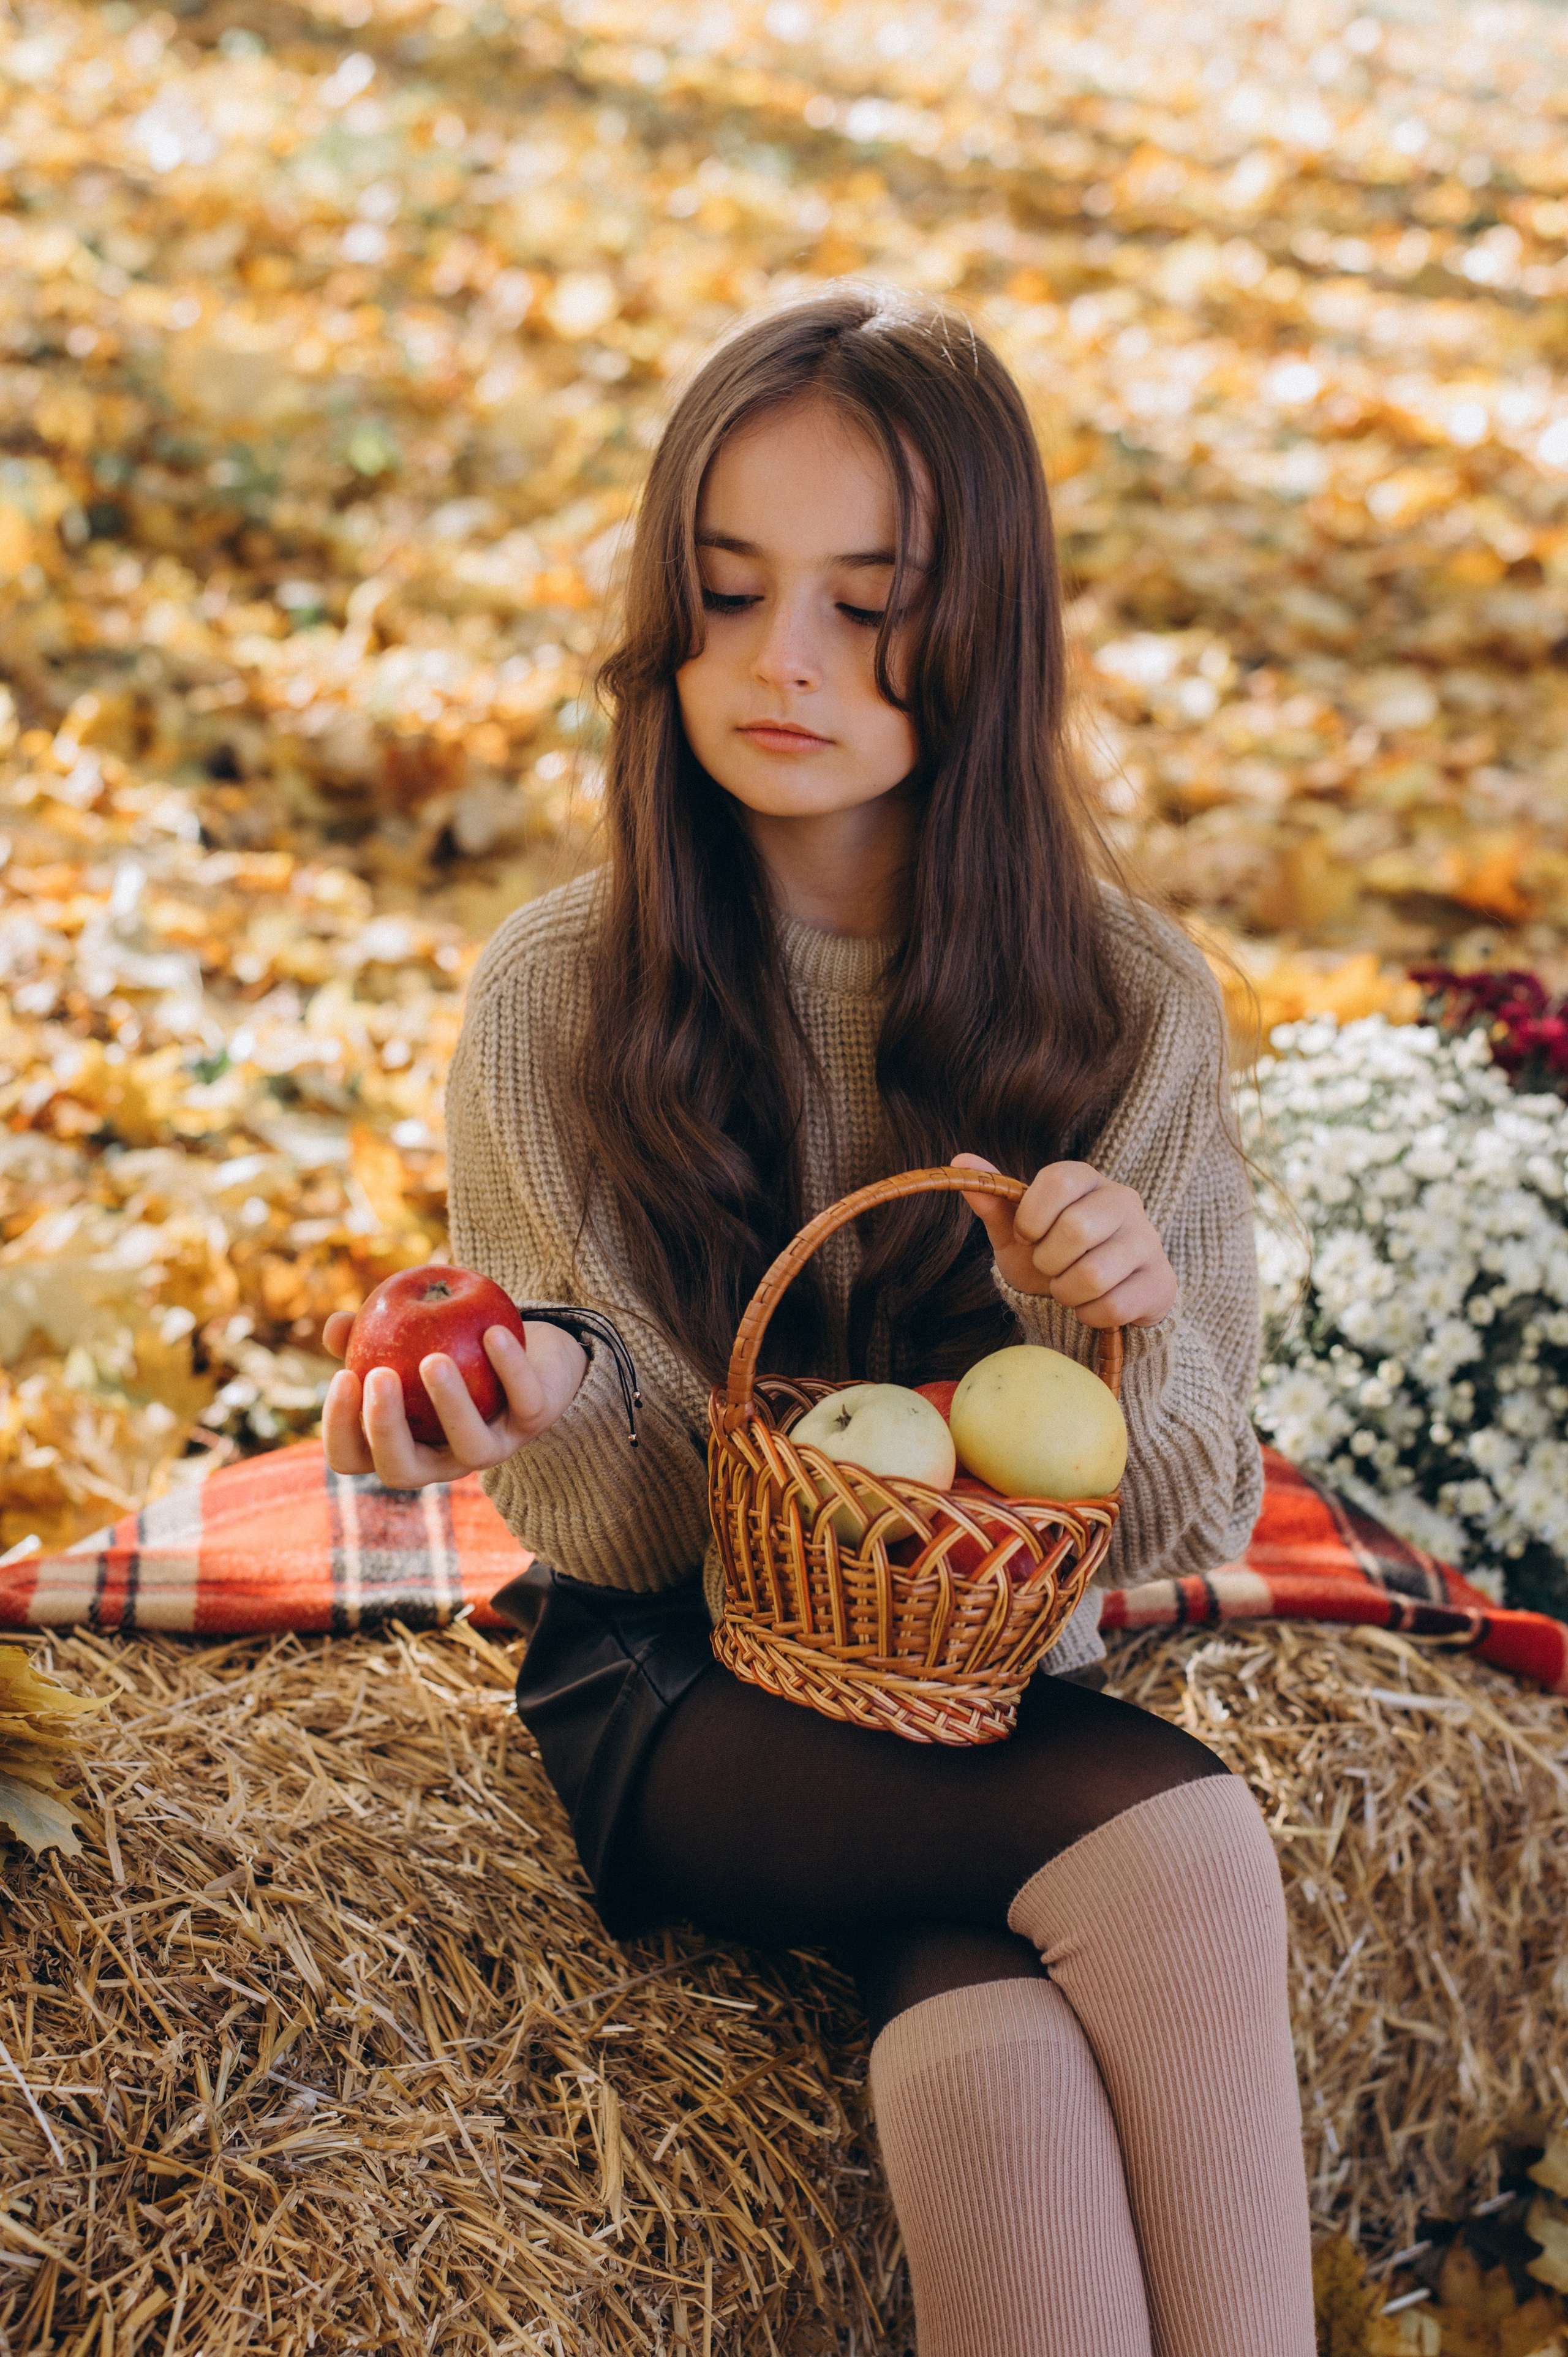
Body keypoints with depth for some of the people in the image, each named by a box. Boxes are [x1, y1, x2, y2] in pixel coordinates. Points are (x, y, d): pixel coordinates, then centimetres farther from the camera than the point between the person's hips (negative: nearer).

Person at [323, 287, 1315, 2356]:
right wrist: (561, 1402, -28)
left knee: (998, 2062, -32)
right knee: (1175, 1832, -29)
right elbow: (636, 1536, -5)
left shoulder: (1131, 1006, -3)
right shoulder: (558, 999, -6)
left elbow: (1195, 1529, -1)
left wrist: (1120, 1332, -23)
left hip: (1009, 1691, 2)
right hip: (683, 1697, -1)